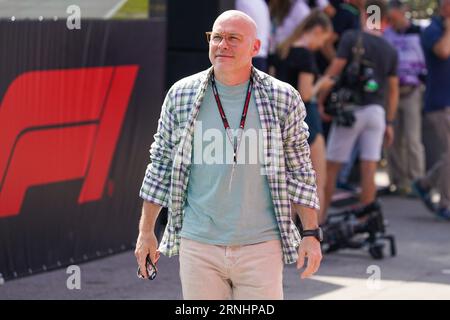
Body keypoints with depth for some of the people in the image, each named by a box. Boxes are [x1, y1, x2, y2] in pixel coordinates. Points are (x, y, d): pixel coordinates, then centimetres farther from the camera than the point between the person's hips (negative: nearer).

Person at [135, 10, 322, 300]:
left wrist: (311, 234, 1)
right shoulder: (181, 95, 2)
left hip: (261, 244, -1)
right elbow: (161, 165, 9)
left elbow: (299, 170, 5)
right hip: (198, 245, 1)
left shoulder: (283, 99, 0)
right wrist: (146, 232, 8)